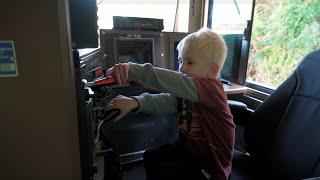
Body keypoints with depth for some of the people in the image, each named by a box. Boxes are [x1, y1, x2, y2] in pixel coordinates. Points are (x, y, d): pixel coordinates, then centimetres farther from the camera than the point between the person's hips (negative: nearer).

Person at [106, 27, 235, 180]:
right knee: (150, 157, 10)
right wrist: (135, 102, -33)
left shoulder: (211, 87, -23)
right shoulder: (185, 92, 1)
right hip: (188, 149, 8)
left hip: (211, 164, -7)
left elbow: (175, 82, -39)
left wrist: (131, 70, -46)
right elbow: (163, 101, -14)